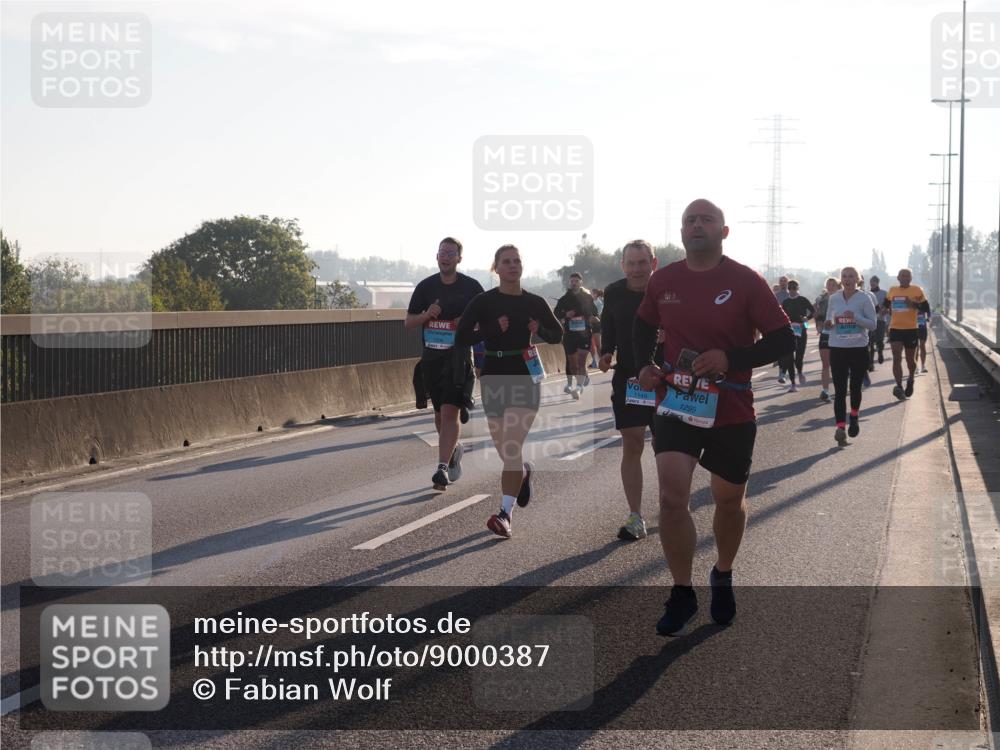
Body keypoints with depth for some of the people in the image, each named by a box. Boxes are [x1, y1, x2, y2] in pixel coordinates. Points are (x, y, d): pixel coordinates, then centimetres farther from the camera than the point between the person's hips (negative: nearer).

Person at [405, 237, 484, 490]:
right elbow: (408, 321, 8)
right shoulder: (426, 286, 6)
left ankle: (443, 467, -19)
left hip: (458, 357, -4)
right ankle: (454, 449, 40)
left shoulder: (471, 287, -1)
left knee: (450, 411, -15)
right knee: (440, 413, 15)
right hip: (431, 357, 4)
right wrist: (426, 315, -11)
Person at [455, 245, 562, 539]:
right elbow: (461, 337, -6)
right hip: (494, 376, 2)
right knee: (502, 446, 12)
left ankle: (505, 513, -15)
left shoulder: (534, 302, 2)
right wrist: (493, 329, -19)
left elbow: (558, 334, 13)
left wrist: (540, 331, -9)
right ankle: (523, 472, 47)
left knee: (511, 445, -14)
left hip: (526, 376, -2)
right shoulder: (484, 302, -1)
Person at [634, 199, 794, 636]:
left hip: (731, 412, -1)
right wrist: (644, 365, 0)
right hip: (676, 404, 1)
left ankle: (723, 576, 41)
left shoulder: (745, 282, -9)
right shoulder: (663, 281, 1)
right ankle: (682, 595, 1)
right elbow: (643, 327, 19)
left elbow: (784, 340, -9)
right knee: (672, 497, -13)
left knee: (729, 501, 14)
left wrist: (730, 359, -22)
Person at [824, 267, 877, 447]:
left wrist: (855, 317, -20)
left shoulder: (865, 298, -4)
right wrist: (828, 324, -6)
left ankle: (854, 417, 35)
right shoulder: (834, 298, 7)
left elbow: (873, 324, -5)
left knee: (855, 387, 8)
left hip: (859, 348, -2)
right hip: (837, 349, 2)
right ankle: (840, 427, -13)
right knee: (839, 390, -7)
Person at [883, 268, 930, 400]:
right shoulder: (892, 291, 9)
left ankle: (910, 380, 39)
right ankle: (899, 386, -19)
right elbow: (887, 304, 28)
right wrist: (887, 309, 7)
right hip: (895, 329, 1)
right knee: (896, 358, -13)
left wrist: (914, 305, -18)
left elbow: (926, 309, -2)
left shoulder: (916, 291, -1)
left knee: (911, 360, 11)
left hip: (911, 329, -1)